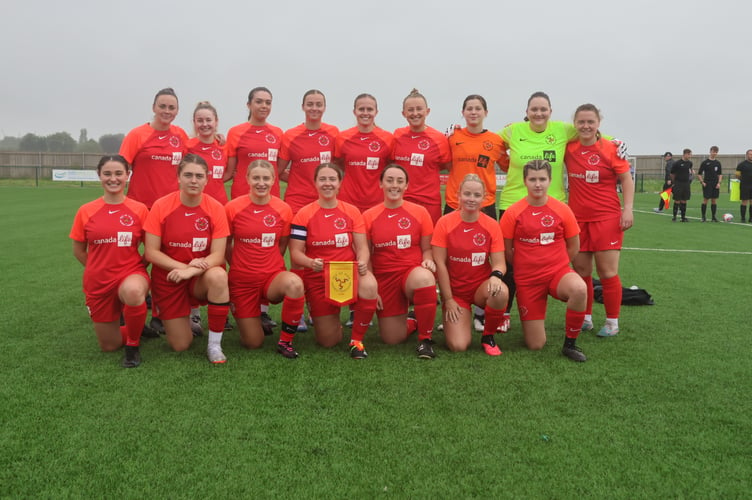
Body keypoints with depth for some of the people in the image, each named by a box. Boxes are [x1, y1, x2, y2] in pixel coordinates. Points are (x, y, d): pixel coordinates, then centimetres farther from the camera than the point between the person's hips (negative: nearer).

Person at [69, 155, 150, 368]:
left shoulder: (139, 209, -6)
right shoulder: (86, 211, -3)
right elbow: (78, 251, 8)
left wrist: (138, 267, -6)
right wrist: (102, 268, 6)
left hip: (131, 273, -2)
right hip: (98, 282, 3)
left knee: (133, 291, -41)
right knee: (109, 346, 9)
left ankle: (133, 345, -14)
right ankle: (136, 328, 44)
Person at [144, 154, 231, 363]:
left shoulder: (215, 208, -12)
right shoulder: (161, 206, -12)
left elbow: (218, 255, -14)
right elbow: (151, 252, -11)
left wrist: (191, 271, -30)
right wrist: (183, 266, -24)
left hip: (202, 277, 0)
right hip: (169, 278, 0)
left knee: (218, 276, -38)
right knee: (181, 346, -2)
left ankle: (214, 344, -20)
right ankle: (187, 317, 36)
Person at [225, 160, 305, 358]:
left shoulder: (283, 209, -5)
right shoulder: (233, 208, -9)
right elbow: (226, 244, 6)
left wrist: (269, 266, 5)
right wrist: (240, 267, 10)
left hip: (273, 276, 1)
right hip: (243, 280, 0)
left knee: (295, 284, -37)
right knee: (253, 343, 2)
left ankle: (285, 341, -15)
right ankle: (252, 316, 39)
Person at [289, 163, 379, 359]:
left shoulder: (352, 212, 2)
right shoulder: (304, 214, -4)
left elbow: (362, 247, -1)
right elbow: (295, 252, -7)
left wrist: (362, 262, -24)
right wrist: (311, 262, -28)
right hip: (318, 279, 0)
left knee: (369, 285, -37)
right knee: (328, 342, 0)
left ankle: (357, 340, -13)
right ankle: (330, 320, 40)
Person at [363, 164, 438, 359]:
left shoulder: (419, 212, -1)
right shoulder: (369, 216, 0)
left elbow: (426, 249, 7)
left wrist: (427, 261, -16)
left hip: (413, 271, -1)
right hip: (384, 277, 2)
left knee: (424, 278, -40)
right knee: (392, 339, -1)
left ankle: (425, 340, -19)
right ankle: (409, 320, 38)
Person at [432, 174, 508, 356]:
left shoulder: (491, 225, -4)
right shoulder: (445, 223, -9)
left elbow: (499, 262, -6)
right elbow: (440, 263, -9)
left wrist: (496, 275, -31)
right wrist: (448, 300, -10)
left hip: (482, 288, 2)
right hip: (455, 291, -1)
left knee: (500, 291, -35)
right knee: (458, 346, -18)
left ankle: (488, 337, -5)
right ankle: (460, 322, 21)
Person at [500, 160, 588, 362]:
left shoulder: (562, 210, -3)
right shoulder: (513, 213, -8)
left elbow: (573, 246, 8)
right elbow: (506, 250, 1)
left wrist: (556, 264, 9)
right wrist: (524, 266, 7)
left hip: (558, 272, 1)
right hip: (527, 279, -1)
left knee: (579, 289, -37)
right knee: (536, 345, -1)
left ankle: (570, 343, -13)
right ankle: (537, 321, 37)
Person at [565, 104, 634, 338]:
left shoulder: (611, 148, -5)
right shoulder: (568, 148, 3)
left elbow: (626, 179, -1)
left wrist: (628, 209, -10)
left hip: (607, 218, -3)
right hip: (577, 218, 3)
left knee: (607, 272, -1)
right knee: (581, 271, 8)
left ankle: (612, 322, 12)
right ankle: (585, 318, 22)